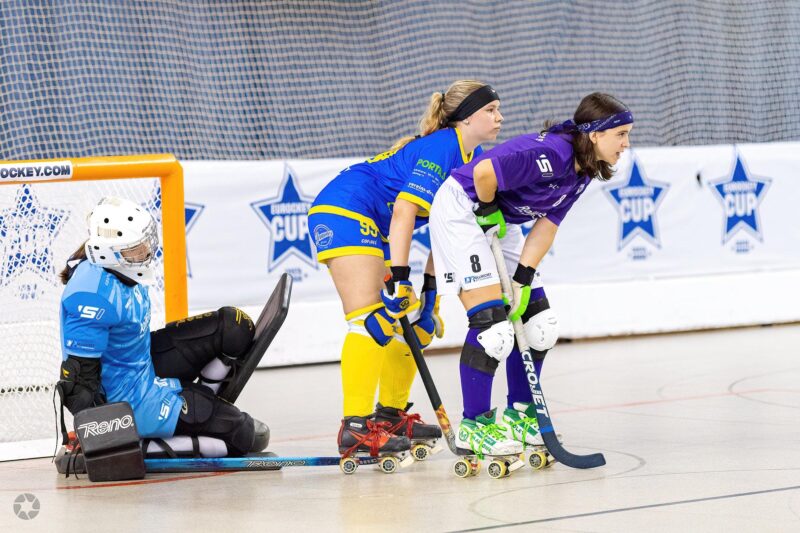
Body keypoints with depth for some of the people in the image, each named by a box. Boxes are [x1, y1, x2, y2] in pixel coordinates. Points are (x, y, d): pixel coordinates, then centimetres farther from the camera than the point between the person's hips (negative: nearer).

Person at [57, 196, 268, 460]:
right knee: (248, 437, -9)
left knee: (234, 326, 6)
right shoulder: (96, 294, -32)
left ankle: (205, 405, 18)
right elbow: (78, 372, -30)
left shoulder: (120, 269, -1)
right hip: (127, 397, -10)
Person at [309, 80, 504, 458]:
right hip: (343, 213, -10)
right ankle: (355, 428, -26)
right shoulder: (440, 147, -18)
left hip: (375, 229, 10)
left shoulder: (474, 158, 10)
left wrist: (430, 287, 12)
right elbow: (404, 210, -25)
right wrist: (399, 278, -28)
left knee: (417, 322, 10)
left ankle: (390, 415, 19)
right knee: (374, 319, -21)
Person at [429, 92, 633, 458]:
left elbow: (546, 226, -1)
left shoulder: (583, 171, -1)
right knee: (492, 324, -16)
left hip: (499, 221, 10)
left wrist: (523, 279, -10)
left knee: (540, 326, 7)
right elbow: (484, 172, -36)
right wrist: (488, 210, -17)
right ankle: (473, 425, -6)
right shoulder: (552, 154, -30)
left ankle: (518, 413, 20)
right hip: (461, 210, -9)